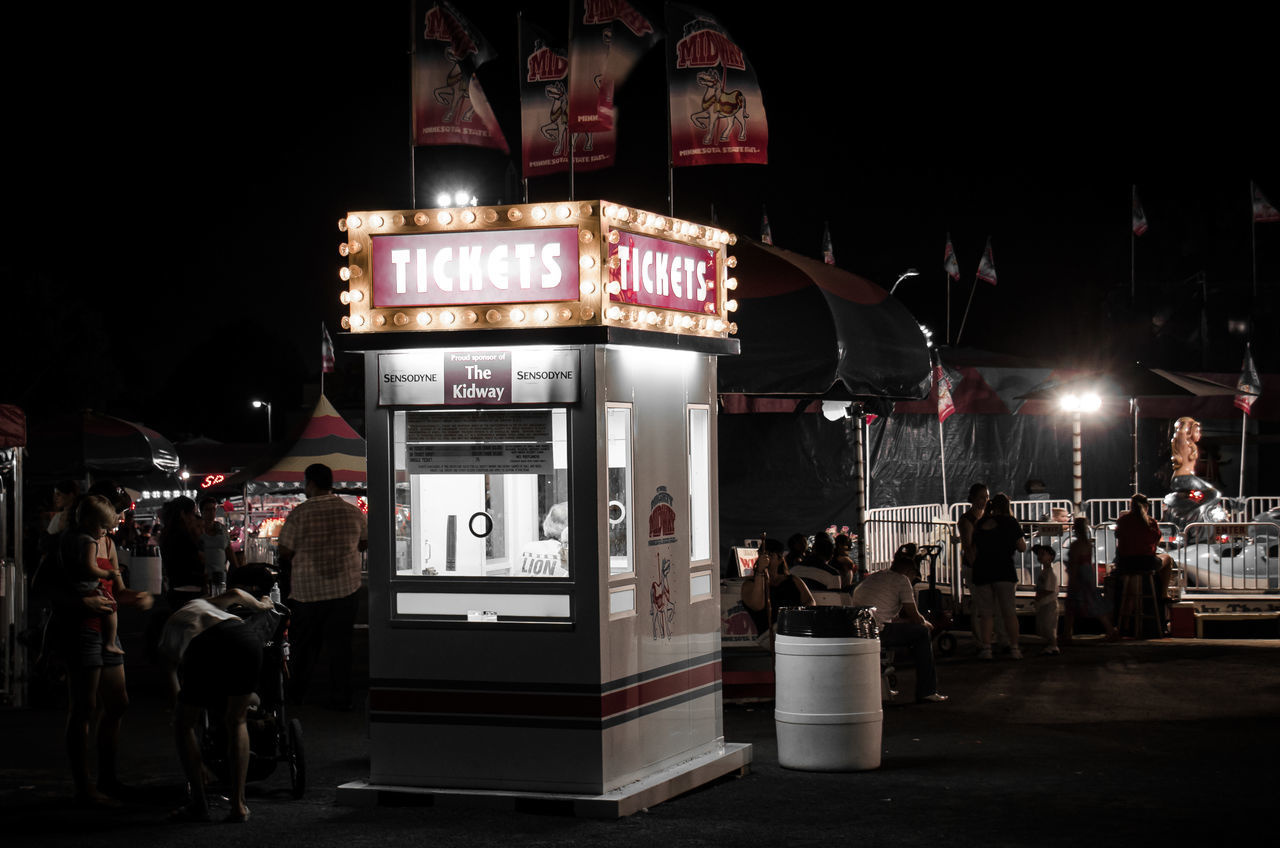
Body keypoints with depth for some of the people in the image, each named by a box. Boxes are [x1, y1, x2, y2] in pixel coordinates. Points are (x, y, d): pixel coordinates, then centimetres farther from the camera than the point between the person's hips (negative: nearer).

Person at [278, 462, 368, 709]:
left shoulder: (300, 513, -10)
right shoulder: (353, 512, 1)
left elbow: (285, 553, -6)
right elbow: (365, 543, 16)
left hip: (307, 589, -2)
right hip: (344, 587, 2)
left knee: (305, 644, 12)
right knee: (340, 643, 8)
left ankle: (295, 695, 20)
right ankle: (341, 698, 9)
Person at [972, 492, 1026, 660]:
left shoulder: (981, 523, 10)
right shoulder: (1010, 522, 0)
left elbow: (974, 550, 12)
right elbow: (1022, 547, 5)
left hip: (982, 571, 3)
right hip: (1004, 571, -3)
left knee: (985, 613, 5)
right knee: (1009, 611, 2)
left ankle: (986, 648, 0)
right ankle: (1014, 648, 1)